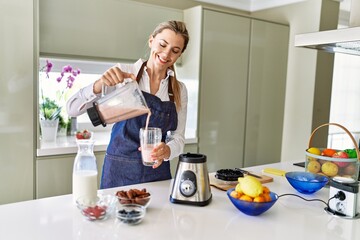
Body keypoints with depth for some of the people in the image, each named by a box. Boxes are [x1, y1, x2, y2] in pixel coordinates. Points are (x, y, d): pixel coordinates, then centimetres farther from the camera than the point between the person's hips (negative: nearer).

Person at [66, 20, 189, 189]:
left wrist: (166, 150, -21)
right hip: (119, 170, -2)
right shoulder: (122, 73, -7)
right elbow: (72, 109, -11)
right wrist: (100, 84, -29)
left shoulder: (179, 90, 2)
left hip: (157, 172, 3)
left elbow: (179, 137, 1)